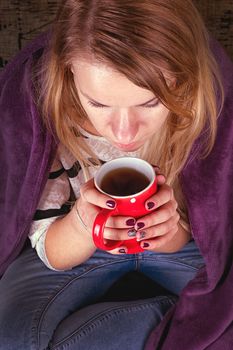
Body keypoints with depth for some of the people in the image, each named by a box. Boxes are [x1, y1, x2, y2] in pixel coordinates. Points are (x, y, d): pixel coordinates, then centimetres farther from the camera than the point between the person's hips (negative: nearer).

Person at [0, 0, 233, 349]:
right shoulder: (28, 100, -29)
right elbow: (51, 253, -16)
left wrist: (173, 227, -37)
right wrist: (82, 222, -39)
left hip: (187, 242, -1)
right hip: (81, 243, 2)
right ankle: (186, 311, -6)